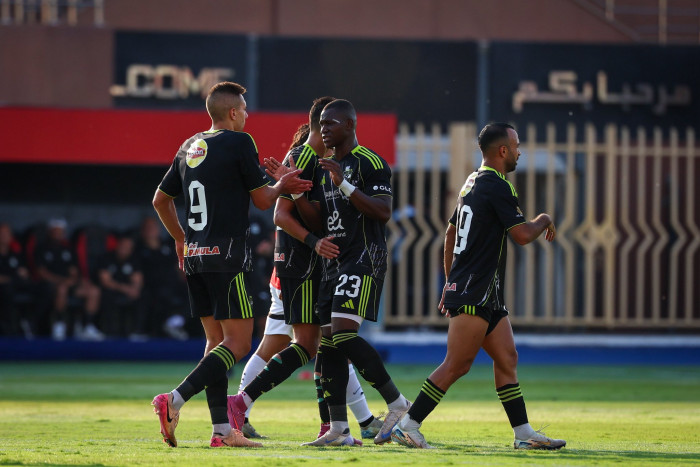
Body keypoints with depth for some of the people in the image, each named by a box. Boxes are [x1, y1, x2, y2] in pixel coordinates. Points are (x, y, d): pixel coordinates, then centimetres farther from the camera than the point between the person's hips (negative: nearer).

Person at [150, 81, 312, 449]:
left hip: (194, 256, 8)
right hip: (226, 256, -8)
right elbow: (263, 200, -3)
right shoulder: (239, 143, -8)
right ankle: (174, 400, -22)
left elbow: (160, 200, 21)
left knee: (216, 339, 11)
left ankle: (222, 430, 6)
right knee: (237, 342, -6)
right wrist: (281, 185, 17)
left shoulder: (189, 148, 14)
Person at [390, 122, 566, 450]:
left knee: (507, 359, 8)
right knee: (456, 365, -10)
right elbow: (522, 235, -16)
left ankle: (524, 434, 7)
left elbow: (451, 232, 24)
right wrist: (544, 220, 5)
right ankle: (407, 426, -9)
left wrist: (450, 282, 28)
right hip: (475, 294, -10)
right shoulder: (496, 186, -13)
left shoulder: (473, 183, 17)